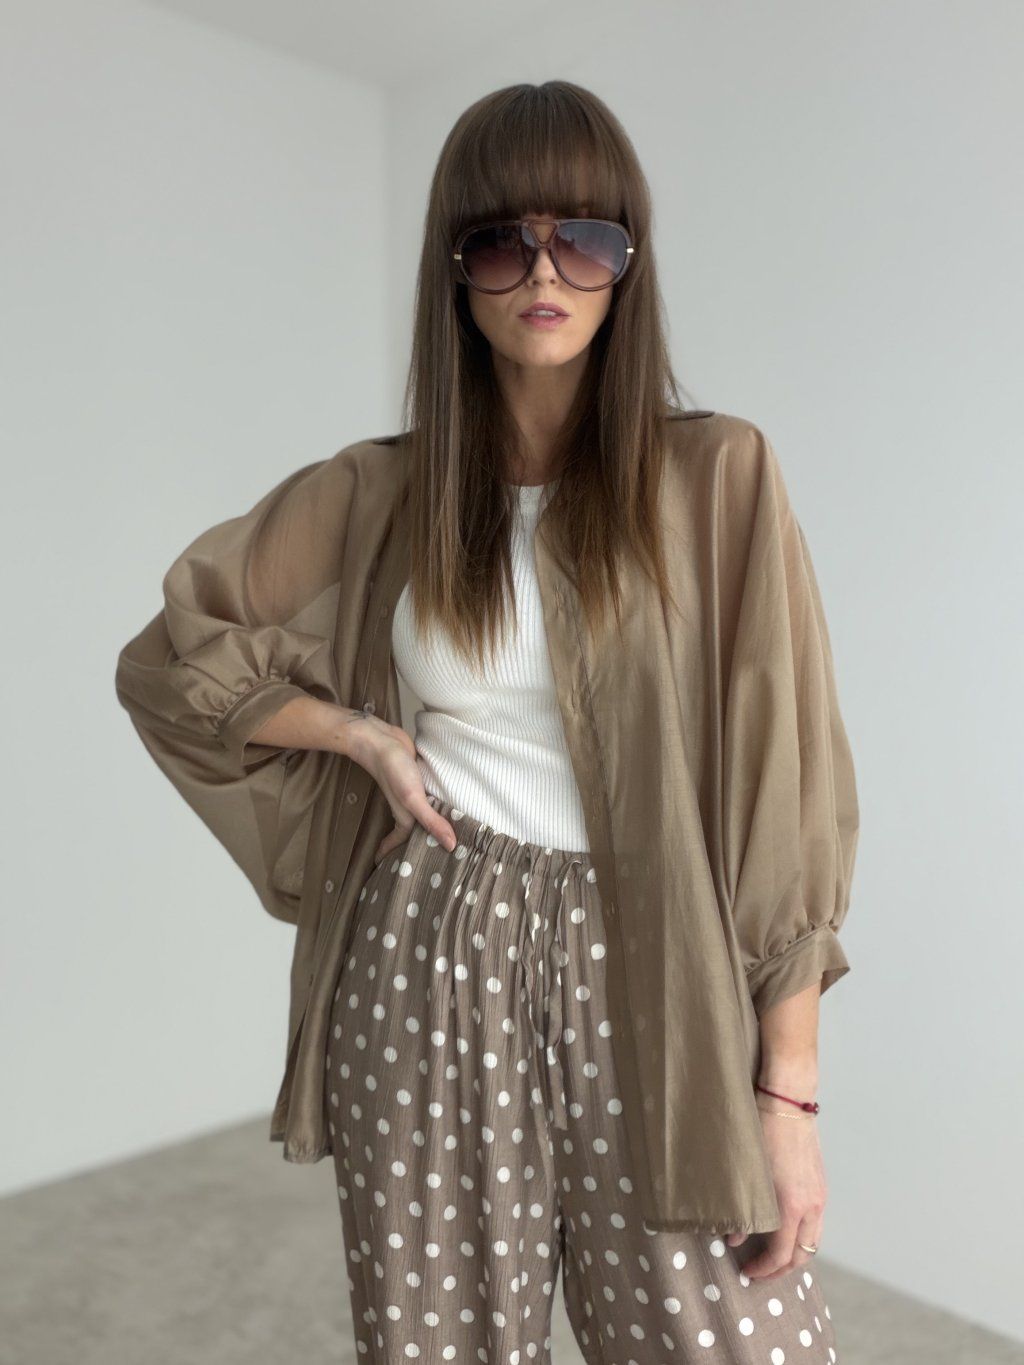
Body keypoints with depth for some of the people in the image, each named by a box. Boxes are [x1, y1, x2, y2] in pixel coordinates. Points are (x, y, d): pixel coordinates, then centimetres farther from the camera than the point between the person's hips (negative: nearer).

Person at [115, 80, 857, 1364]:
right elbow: (169, 663, 11)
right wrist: (367, 736, -1)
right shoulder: (377, 496, 3)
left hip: (646, 972, -1)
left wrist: (789, 1091, -6)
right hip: (430, 965, 2)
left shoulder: (717, 476, -3)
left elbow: (782, 785, -5)